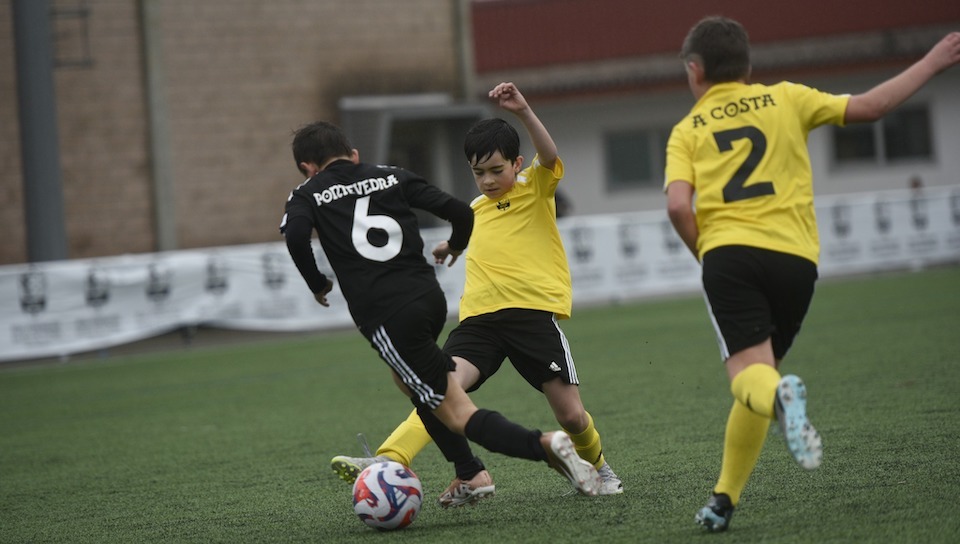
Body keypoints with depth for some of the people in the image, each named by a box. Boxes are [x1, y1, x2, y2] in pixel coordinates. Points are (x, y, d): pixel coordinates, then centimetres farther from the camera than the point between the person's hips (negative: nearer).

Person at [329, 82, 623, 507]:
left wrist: (523, 112, -32)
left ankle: (596, 465, 30)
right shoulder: (476, 209, 21)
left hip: (534, 311, -4)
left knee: (570, 414, -3)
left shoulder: (535, 189, 4)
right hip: (480, 316, 4)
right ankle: (388, 461, -39)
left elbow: (549, 155, -19)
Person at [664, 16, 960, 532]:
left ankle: (782, 397, -47)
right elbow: (867, 107, 12)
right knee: (761, 377, 15)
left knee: (748, 371, -10)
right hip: (795, 258, 2)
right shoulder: (784, 99, 16)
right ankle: (724, 500, 10)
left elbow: (678, 205, -3)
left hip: (728, 253, -2)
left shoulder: (687, 131, 13)